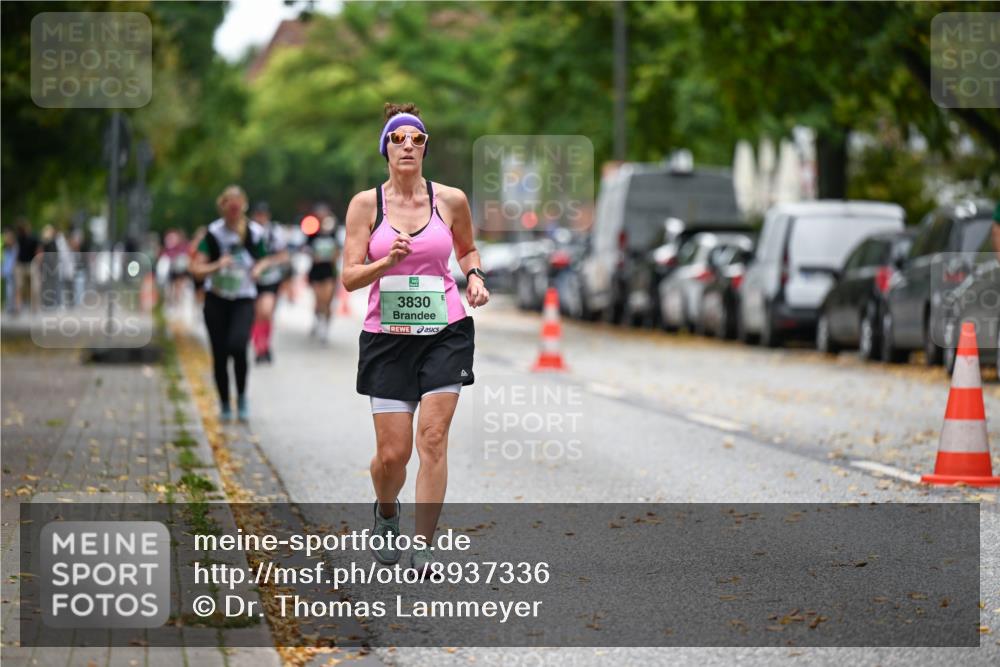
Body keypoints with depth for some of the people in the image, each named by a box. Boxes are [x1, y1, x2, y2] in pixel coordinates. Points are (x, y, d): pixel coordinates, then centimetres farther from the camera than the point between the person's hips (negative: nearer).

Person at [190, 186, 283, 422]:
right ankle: (224, 404, 20)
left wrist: (259, 268, -10)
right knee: (219, 354, 2)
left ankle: (242, 397, -1)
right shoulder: (213, 233, -7)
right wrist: (217, 266, -30)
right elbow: (196, 269, -11)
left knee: (237, 346, -22)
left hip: (244, 299, -1)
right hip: (217, 299, 1)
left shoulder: (254, 232, -3)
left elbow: (265, 259, 13)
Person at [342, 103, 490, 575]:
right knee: (392, 452, -1)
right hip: (387, 336, 0)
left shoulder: (450, 200, 2)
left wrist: (475, 276, 0)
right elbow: (350, 277, -4)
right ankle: (386, 513, 33)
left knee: (432, 439, -10)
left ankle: (422, 550, -4)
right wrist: (388, 262, -22)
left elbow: (467, 248, 21)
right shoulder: (365, 204, -2)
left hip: (445, 332, 0)